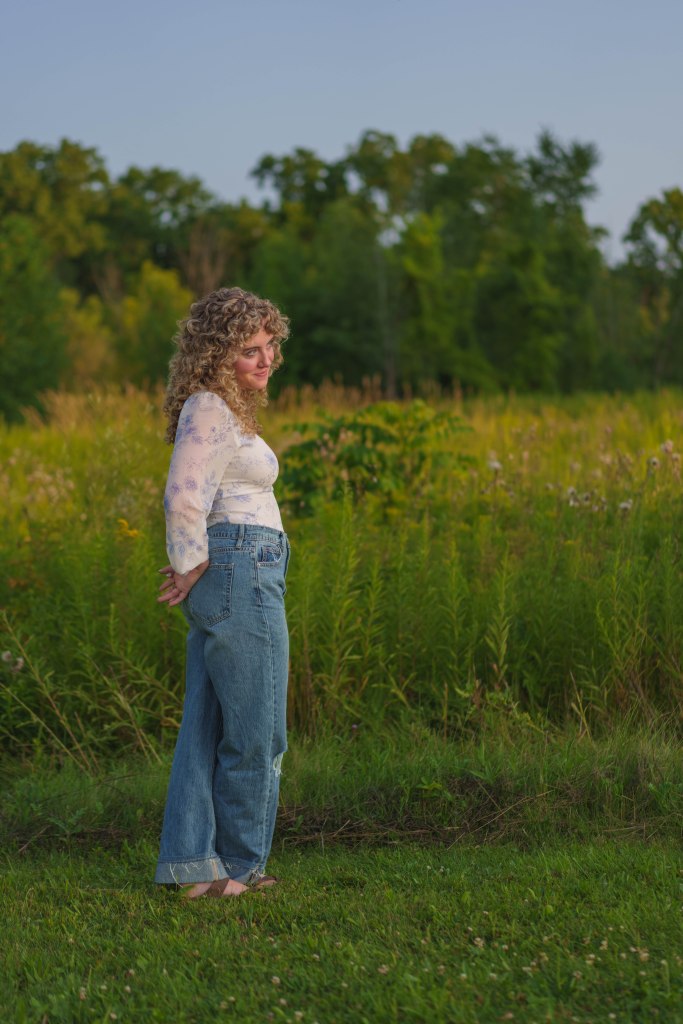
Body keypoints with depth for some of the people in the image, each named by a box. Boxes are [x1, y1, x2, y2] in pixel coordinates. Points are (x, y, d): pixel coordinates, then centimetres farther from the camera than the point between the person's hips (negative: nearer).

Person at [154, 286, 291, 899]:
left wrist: (192, 569, 16)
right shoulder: (210, 410, -14)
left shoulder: (221, 408, 17)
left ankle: (192, 866, 11)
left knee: (207, 724, 9)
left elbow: (191, 497, 26)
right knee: (255, 732, 0)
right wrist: (191, 567, -12)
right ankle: (239, 865, 11)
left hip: (223, 576, 10)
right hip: (240, 571, -10)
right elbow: (185, 498, -23)